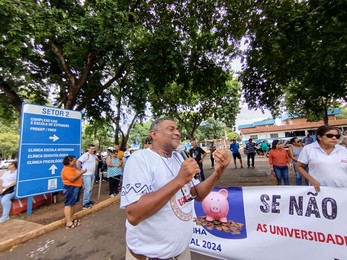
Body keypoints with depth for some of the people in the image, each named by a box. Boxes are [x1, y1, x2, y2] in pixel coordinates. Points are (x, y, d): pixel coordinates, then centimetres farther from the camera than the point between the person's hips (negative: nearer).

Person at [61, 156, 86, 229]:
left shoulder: (71, 168, 15)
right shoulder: (66, 169, -19)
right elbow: (72, 178, -27)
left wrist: (80, 172, 10)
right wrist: (81, 173, -22)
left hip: (75, 187, 11)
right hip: (70, 188, -11)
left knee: (73, 204, 16)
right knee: (68, 204, -5)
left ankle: (71, 219, 26)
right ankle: (69, 223, -2)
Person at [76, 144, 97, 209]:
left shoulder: (94, 156, 11)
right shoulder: (85, 155, -14)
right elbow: (77, 162, -23)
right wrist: (80, 171, -19)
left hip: (92, 174, 8)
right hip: (86, 175, -8)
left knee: (90, 188, 15)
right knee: (87, 188, -9)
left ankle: (88, 200, 28)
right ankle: (85, 204, -1)